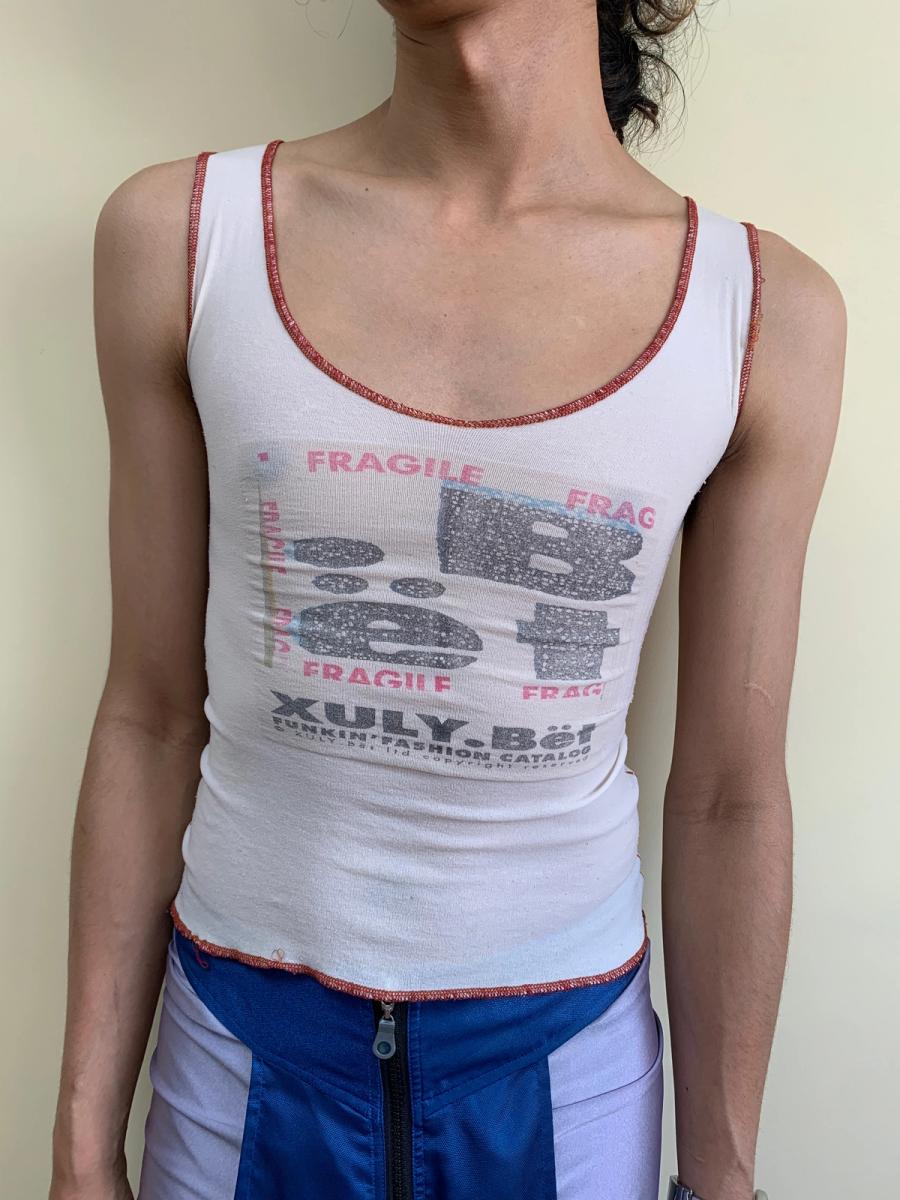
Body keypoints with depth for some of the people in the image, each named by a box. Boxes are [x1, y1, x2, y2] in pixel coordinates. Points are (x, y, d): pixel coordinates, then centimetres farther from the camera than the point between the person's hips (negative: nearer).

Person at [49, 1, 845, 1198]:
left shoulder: (764, 309, -10)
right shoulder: (180, 235, -9)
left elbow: (729, 796, -4)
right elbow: (152, 715, -5)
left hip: (567, 1057, 1)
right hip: (244, 1039, 1)